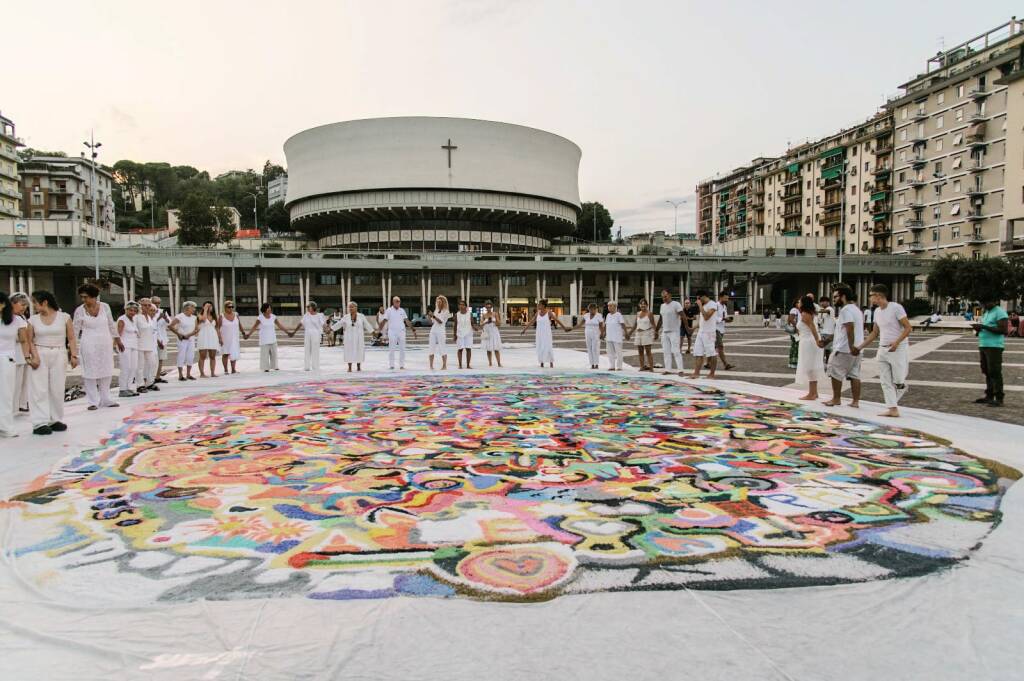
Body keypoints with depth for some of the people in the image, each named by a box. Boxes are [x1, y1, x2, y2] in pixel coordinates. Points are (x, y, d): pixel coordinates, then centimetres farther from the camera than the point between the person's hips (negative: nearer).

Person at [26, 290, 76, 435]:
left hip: (59, 355, 0)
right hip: (40, 355, 0)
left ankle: (55, 420, 14)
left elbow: (71, 338, 1)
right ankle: (40, 423, -4)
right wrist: (34, 356, -13)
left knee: (57, 389, 4)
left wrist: (74, 355, -8)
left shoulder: (64, 317, 1)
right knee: (39, 389, -4)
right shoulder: (33, 320, 4)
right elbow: (30, 341, 1)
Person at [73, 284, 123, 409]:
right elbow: (75, 330, -3)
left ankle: (105, 399, 21)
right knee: (90, 373, 0)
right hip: (89, 345, -3)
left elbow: (111, 325, 9)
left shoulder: (104, 306, -1)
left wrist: (118, 340, 14)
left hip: (105, 344, 3)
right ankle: (93, 401, 8)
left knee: (106, 371, 10)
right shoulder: (79, 310, -7)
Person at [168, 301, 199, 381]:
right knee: (181, 357, -4)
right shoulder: (179, 317, -9)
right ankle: (180, 375, 0)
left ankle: (188, 374, 14)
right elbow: (170, 326, -13)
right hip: (182, 340, -5)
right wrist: (178, 334, -10)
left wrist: (189, 335, -11)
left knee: (191, 357, 5)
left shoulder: (194, 318, 8)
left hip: (191, 339, 6)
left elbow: (197, 329, 4)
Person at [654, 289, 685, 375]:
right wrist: (656, 331, 19)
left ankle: (680, 370, -8)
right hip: (664, 332, 7)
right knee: (666, 351, 6)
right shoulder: (662, 306, 13)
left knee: (676, 351, -10)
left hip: (674, 332, -7)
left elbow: (683, 317, -14)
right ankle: (668, 369, 10)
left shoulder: (676, 304, -8)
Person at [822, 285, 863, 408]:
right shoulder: (856, 309, 19)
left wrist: (851, 346, -28)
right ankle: (855, 401, 7)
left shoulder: (846, 310, -13)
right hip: (856, 348, 9)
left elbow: (850, 328, -24)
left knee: (835, 372, 1)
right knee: (854, 374, 7)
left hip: (844, 348, -9)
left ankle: (836, 399, 6)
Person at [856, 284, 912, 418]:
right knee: (886, 382, 2)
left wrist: (897, 342, -26)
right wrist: (860, 347, 12)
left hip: (897, 349, -7)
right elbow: (874, 333, 19)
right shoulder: (877, 311, 11)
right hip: (882, 349, 7)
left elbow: (908, 328, -12)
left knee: (898, 382, -3)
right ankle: (892, 409, 5)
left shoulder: (896, 308, -11)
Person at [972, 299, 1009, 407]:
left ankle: (999, 399, -8)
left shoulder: (1000, 312, -8)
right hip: (983, 345, 9)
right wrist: (978, 328, 5)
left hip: (994, 346, -9)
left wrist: (984, 326, -21)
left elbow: (1003, 330, -18)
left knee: (995, 372, -10)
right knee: (987, 372, 10)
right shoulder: (986, 313, 19)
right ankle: (989, 396, 15)